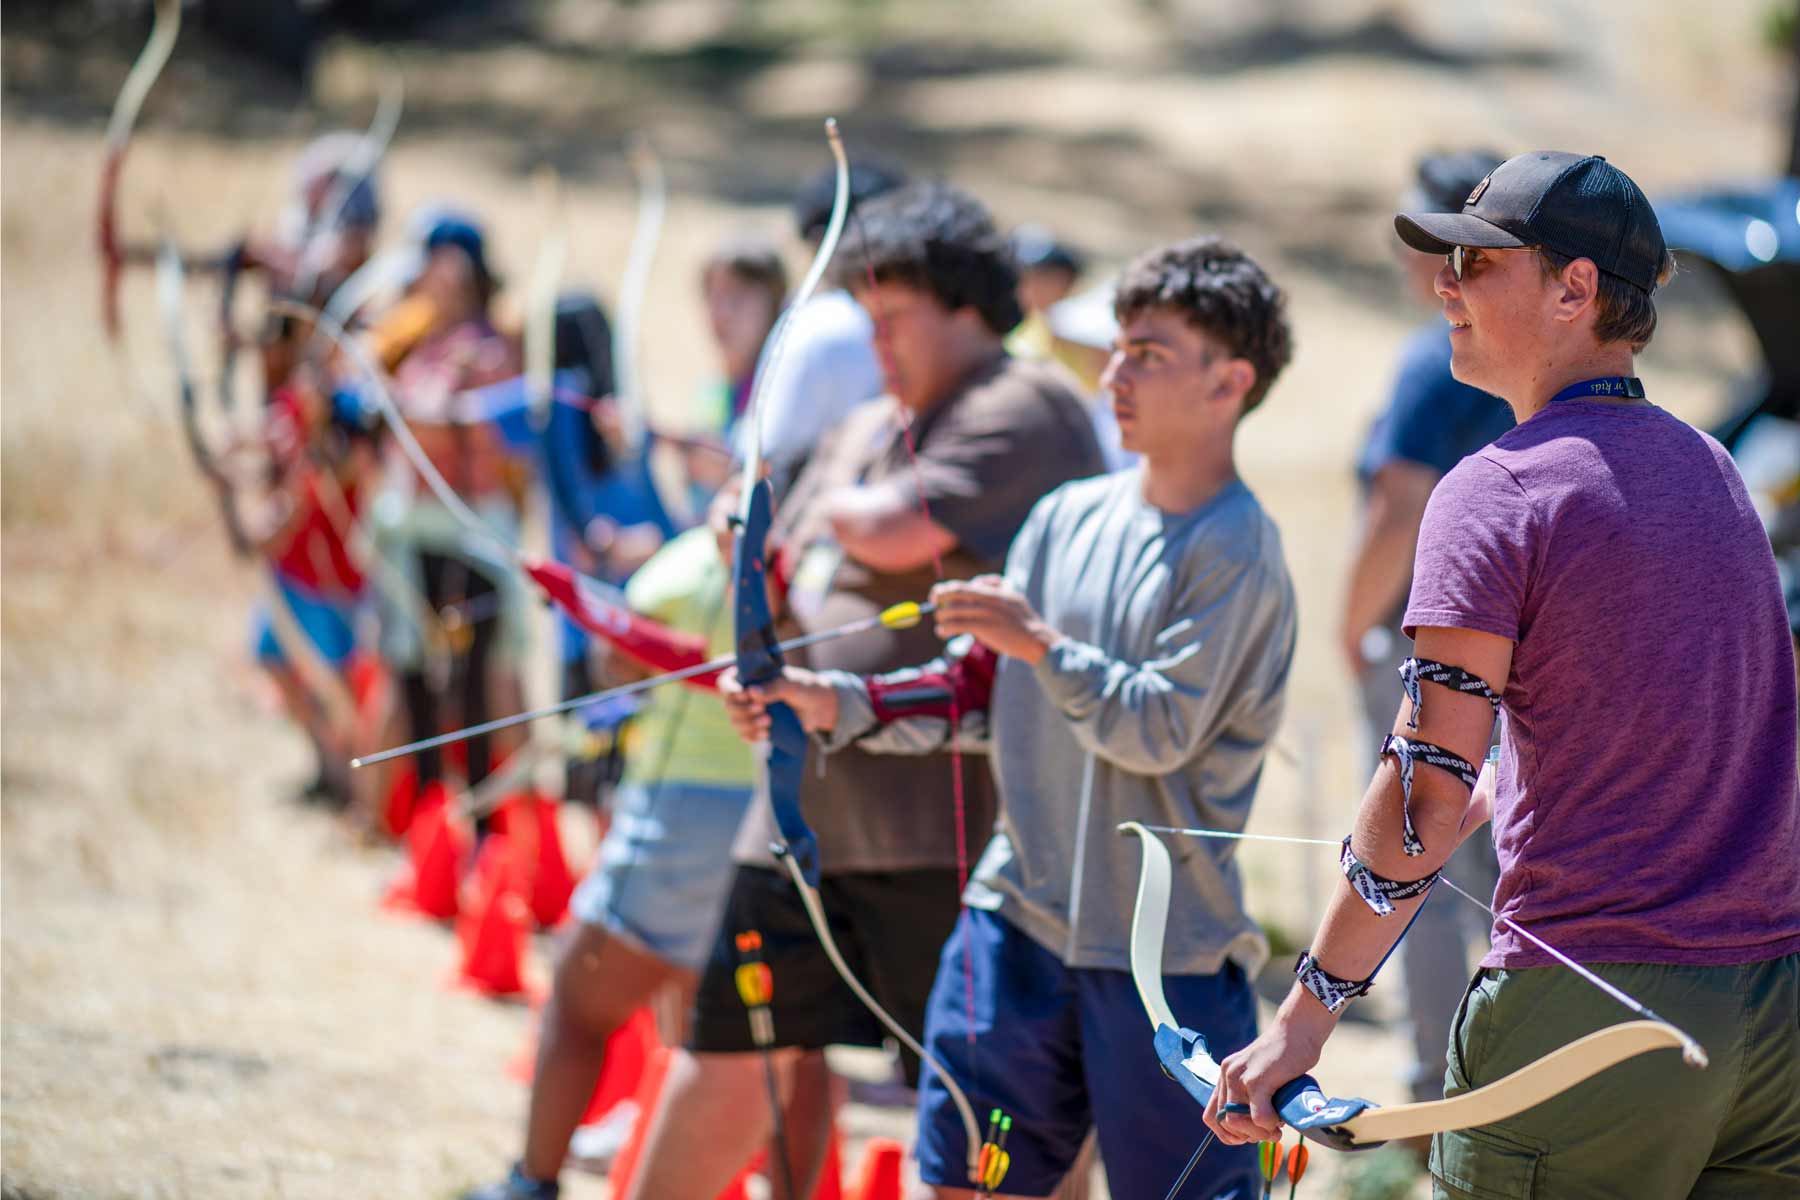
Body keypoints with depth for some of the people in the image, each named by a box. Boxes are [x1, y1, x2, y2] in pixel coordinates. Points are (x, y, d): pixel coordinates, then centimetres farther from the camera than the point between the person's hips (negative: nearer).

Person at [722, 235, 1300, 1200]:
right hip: (1022, 915, 6)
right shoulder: (1068, 516, 10)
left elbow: (1161, 729, -17)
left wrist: (1044, 644, -23)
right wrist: (835, 705, 1)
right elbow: (980, 689, 12)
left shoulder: (1236, 551, -10)